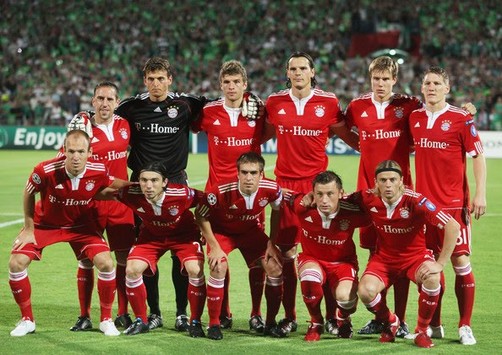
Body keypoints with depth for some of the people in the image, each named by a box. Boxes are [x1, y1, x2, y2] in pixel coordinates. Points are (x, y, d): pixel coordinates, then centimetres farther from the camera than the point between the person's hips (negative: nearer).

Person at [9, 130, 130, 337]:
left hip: (81, 226, 1)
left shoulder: (99, 171, -26)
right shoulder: (45, 171, -31)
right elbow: (29, 194, -10)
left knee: (106, 263, -16)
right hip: (45, 224, -1)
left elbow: (112, 185, 0)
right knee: (16, 263, -14)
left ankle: (106, 320, 5)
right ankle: (27, 320, 7)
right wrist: (29, 229, -4)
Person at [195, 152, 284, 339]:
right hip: (222, 230, -3)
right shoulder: (221, 192, -35)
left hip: (251, 230, 3)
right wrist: (214, 247, -21)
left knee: (275, 267, -10)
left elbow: (278, 212, -3)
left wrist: (272, 242, -8)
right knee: (219, 268, -27)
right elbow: (200, 216, -18)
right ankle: (214, 324, -9)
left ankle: (270, 323, 8)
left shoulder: (271, 189, -27)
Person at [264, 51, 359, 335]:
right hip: (286, 181, 2)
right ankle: (289, 317, 14)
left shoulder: (328, 102, 2)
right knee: (286, 251, 3)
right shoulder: (275, 103, 7)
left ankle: (332, 316, 3)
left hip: (318, 180, -1)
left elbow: (346, 134, 13)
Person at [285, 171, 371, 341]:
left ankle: (343, 320, 12)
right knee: (309, 279, -36)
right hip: (311, 259, 1)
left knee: (345, 296, -31)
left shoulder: (351, 212, -24)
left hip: (343, 262, -1)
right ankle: (316, 324, -4)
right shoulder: (303, 206, -23)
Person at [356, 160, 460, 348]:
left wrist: (440, 263, -29)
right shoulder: (368, 199, -16)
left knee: (432, 278, -35)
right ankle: (390, 323, 9)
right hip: (383, 257, 2)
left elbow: (453, 226, -28)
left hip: (415, 255, -2)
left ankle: (422, 331, -8)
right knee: (365, 291, -27)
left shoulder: (414, 201, -26)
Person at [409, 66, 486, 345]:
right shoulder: (415, 118, 8)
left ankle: (465, 326, 4)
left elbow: (478, 155, -3)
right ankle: (434, 325, 14)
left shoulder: (461, 118, -5)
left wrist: (480, 193, -10)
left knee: (460, 262, -4)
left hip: (454, 202, -4)